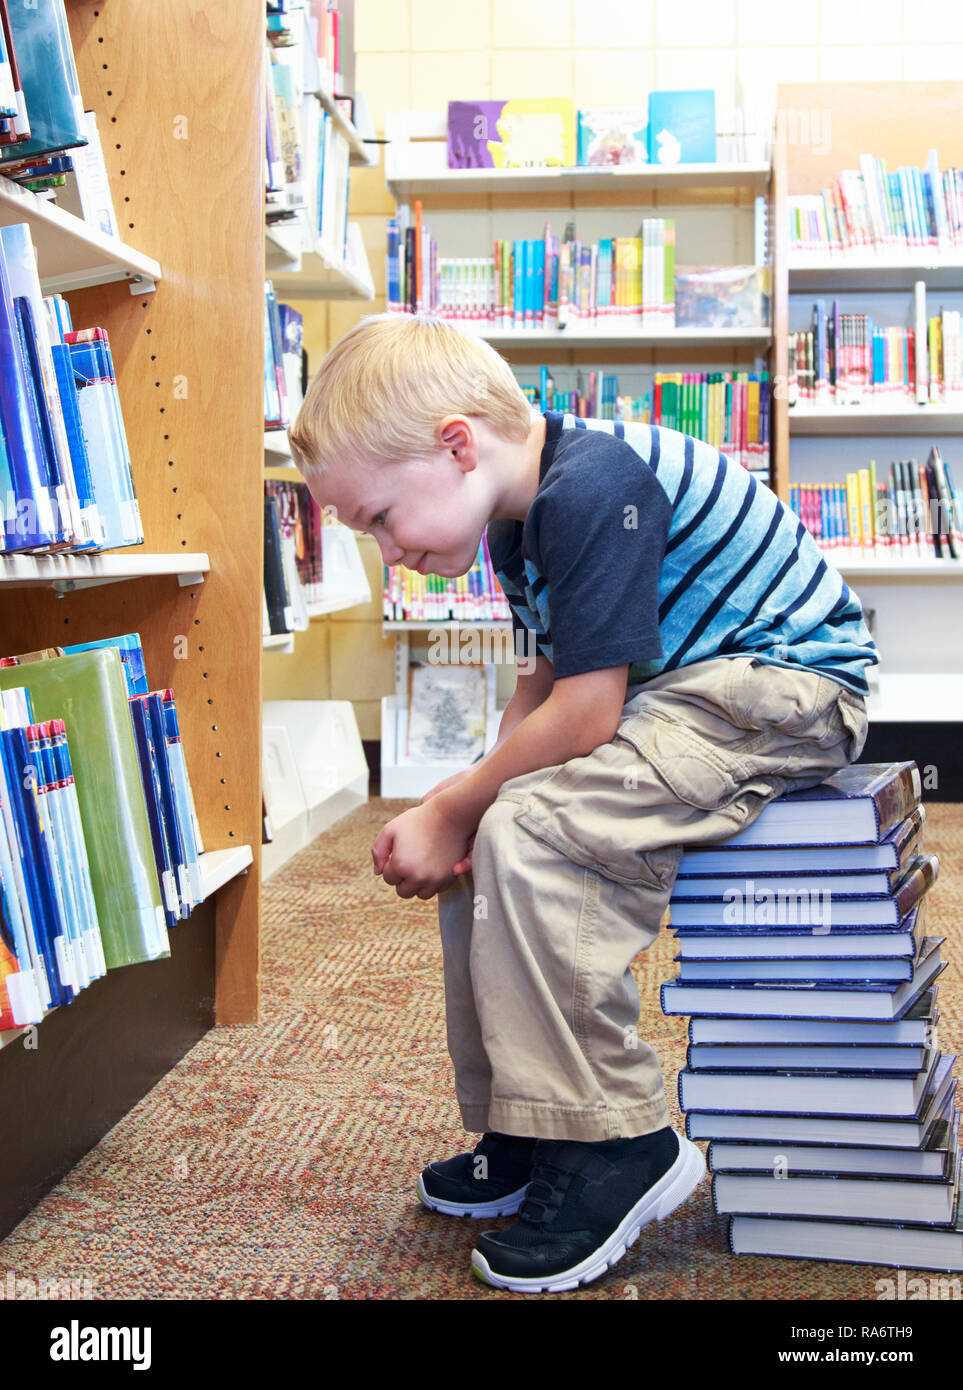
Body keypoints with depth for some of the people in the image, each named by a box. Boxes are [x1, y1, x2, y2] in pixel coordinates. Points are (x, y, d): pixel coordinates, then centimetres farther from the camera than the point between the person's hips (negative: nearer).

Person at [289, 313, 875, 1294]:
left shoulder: (593, 488, -25)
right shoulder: (521, 522, 7)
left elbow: (580, 719, -26)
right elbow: (543, 685, 10)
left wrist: (451, 809, -13)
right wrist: (456, 808, -5)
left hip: (790, 684, -10)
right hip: (679, 690, 11)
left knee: (527, 835, -25)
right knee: (486, 834, 3)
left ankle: (617, 1144, -11)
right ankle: (523, 1132, 12)